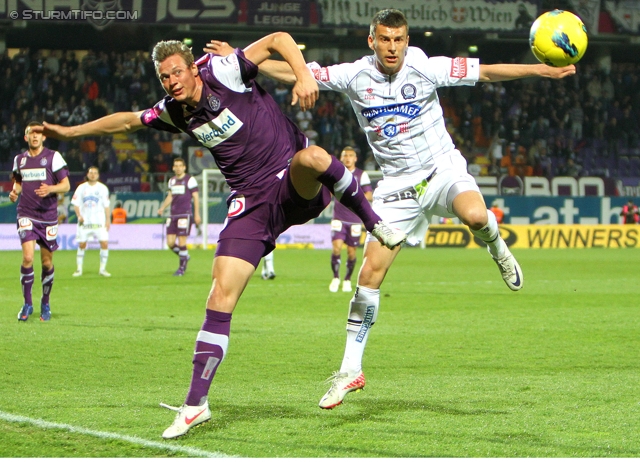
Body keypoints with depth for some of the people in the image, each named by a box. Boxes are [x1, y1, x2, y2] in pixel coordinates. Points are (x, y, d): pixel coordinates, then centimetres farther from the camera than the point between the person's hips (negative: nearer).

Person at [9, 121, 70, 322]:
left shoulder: (53, 157, -2)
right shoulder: (19, 159, 9)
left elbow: (66, 185, -2)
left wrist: (50, 189, -21)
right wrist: (14, 191, 2)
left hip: (48, 216, -1)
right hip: (26, 215, 1)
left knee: (47, 262, 5)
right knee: (28, 257, -15)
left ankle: (45, 303, 23)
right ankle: (27, 303, -3)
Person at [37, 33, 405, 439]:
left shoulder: (222, 72, -9)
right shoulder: (173, 112, 9)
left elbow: (279, 39, -10)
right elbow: (127, 121, 27)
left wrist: (304, 74, -27)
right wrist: (71, 131, 33)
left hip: (296, 187, -4)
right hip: (251, 203, 5)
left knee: (311, 156, -42)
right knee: (221, 296, -7)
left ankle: (374, 222, -19)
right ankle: (196, 403, 0)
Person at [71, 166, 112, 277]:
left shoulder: (102, 188, 7)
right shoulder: (81, 188, 6)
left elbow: (106, 206, 8)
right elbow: (75, 204, 5)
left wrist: (108, 220, 1)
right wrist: (79, 216, -11)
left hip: (99, 221, 0)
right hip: (84, 222, 0)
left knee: (104, 243, -11)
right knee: (81, 245, 0)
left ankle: (102, 269, -1)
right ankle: (79, 269, 12)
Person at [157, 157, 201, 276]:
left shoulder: (190, 180, -3)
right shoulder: (172, 180, 15)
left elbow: (195, 198, -2)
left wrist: (197, 214, -6)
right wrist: (162, 208, 4)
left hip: (185, 214, -6)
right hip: (173, 215, 6)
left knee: (182, 241, -7)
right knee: (170, 243, 1)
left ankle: (182, 268, 3)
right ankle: (185, 257, 26)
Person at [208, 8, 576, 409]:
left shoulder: (426, 70, -9)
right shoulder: (354, 76, -5)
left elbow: (487, 72, -5)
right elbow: (293, 73, -1)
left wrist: (542, 70, -12)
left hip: (443, 169, -2)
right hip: (397, 186, 2)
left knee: (475, 215, -37)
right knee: (370, 274, -7)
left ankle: (497, 248, 2)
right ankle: (350, 370, 3)